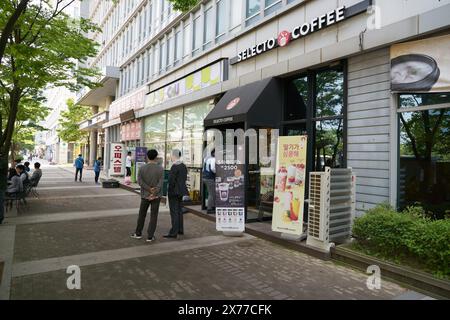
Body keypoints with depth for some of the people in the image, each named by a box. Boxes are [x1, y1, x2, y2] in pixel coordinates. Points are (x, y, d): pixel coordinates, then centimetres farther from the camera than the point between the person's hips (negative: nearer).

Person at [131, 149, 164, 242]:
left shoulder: (142, 168, -3)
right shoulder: (160, 168, -8)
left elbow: (139, 181, -10)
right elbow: (160, 183, -15)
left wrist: (149, 189, -12)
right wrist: (154, 193, -17)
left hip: (145, 195, 2)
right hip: (156, 196, -2)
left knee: (142, 214, 17)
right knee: (153, 216, 5)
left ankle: (138, 233, 28)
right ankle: (150, 236, 6)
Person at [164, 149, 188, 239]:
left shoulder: (174, 166, -17)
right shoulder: (183, 166, 9)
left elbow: (171, 180, -19)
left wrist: (169, 191, -10)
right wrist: (180, 186, 13)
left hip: (174, 191, -9)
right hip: (181, 191, 9)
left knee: (174, 211, -5)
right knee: (179, 210, 17)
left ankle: (174, 232, -1)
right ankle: (180, 230, 25)